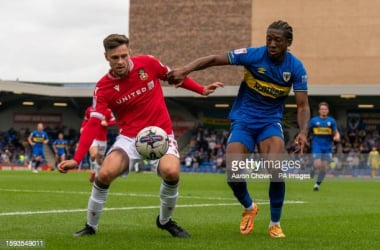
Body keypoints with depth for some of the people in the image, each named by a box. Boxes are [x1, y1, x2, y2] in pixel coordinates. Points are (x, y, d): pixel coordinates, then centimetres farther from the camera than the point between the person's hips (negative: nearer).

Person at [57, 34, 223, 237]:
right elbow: (93, 124, -16)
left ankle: (165, 220, 3)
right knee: (105, 174, -23)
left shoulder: (148, 63, -8)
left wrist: (201, 90, 13)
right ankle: (91, 226, 1)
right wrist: (76, 159, -26)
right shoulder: (103, 88, -10)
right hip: (129, 138, 0)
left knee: (171, 172, -28)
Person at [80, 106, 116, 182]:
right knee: (93, 154, -25)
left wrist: (107, 123, -19)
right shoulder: (89, 110, 1)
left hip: (102, 139, 1)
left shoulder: (107, 111, -3)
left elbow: (113, 121, 0)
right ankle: (93, 171, -4)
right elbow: (85, 120, 15)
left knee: (100, 158, 10)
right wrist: (82, 128, -2)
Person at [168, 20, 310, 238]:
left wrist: (303, 132, -26)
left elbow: (303, 105, -7)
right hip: (243, 120, 0)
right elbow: (214, 59, -16)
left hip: (271, 122, 0)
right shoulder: (253, 55, -14)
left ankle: (275, 224, -1)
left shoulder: (296, 68, -8)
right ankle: (249, 208, 21)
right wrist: (185, 70, -31)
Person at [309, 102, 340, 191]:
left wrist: (337, 137, -14)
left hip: (327, 148, 2)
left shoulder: (331, 121, 7)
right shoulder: (314, 120, 3)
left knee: (324, 167, -2)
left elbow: (336, 132, 8)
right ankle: (313, 170, 18)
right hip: (317, 146, -2)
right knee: (317, 165, -18)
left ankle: (318, 184, 15)